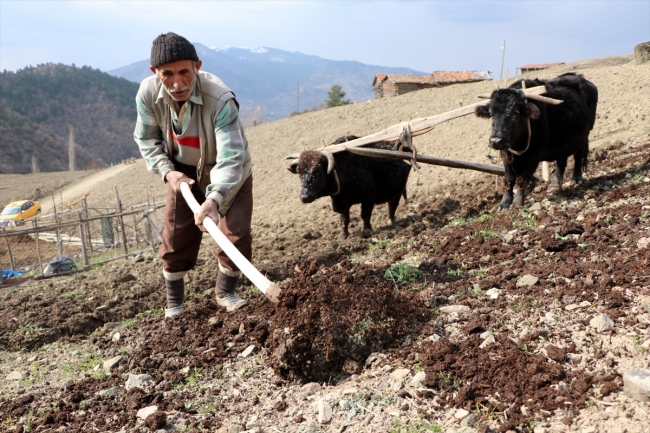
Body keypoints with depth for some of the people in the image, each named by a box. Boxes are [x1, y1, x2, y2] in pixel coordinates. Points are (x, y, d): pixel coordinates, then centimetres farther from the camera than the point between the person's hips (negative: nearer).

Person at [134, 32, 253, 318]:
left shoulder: (220, 99, -37)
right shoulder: (148, 94, -23)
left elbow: (230, 157, -43)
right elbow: (146, 139, -4)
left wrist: (214, 199, -58)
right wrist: (167, 171, -19)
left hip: (230, 172, -2)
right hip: (183, 171, 3)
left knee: (236, 233, -7)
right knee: (176, 237, 5)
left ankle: (225, 293, 18)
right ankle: (174, 304, 23)